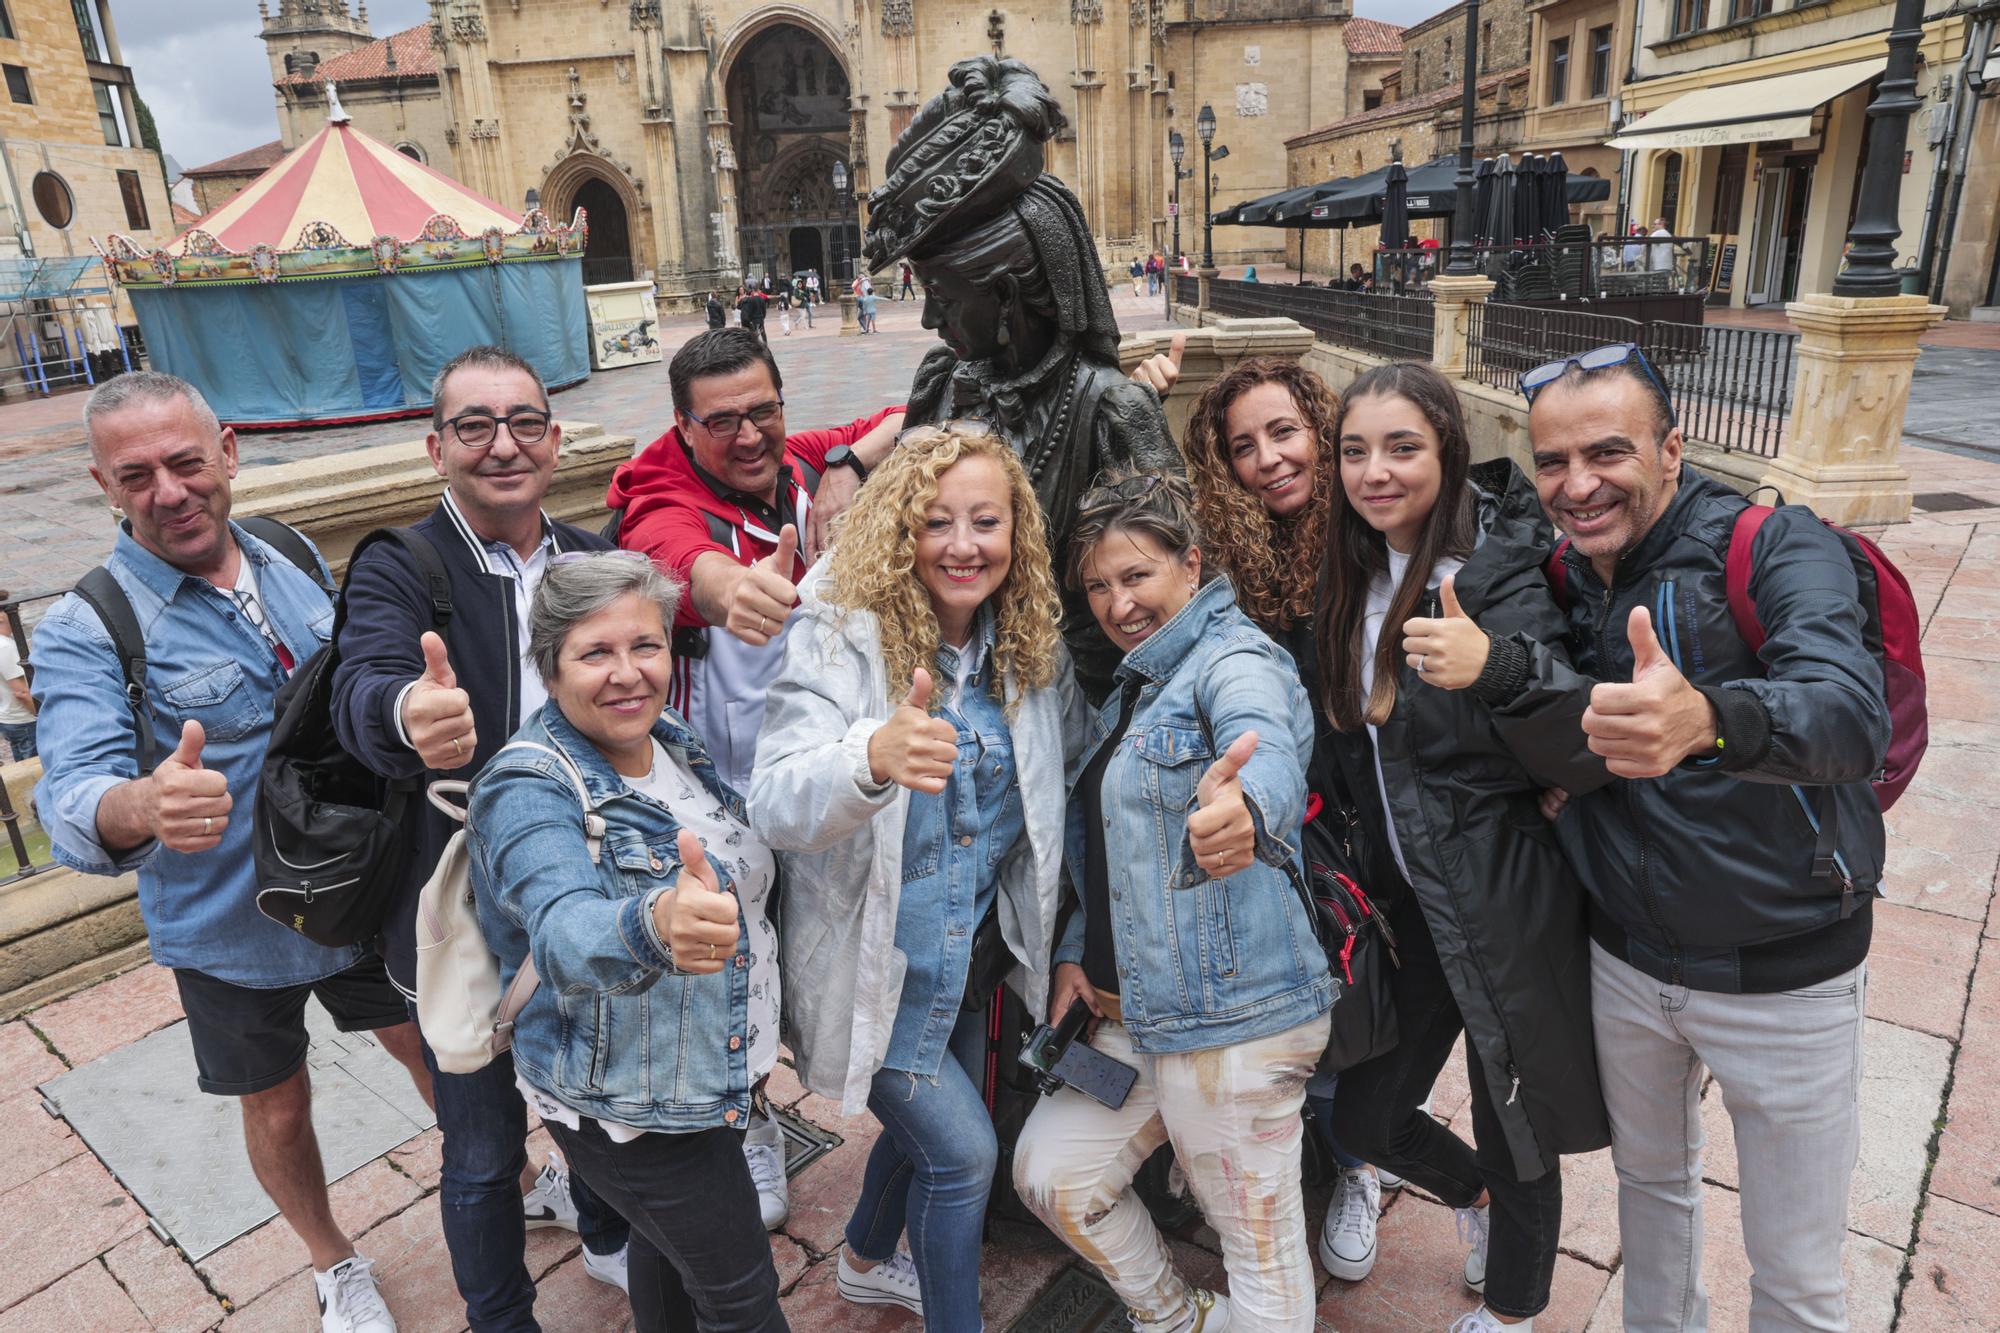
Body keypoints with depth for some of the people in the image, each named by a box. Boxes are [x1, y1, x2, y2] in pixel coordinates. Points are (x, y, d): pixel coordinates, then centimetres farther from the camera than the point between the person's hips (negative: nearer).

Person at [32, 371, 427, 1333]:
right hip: (233, 936, -3)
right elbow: (74, 797, -33)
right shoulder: (87, 630, -17)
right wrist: (140, 806, -54)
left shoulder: (295, 560, -3)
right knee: (278, 1110, 17)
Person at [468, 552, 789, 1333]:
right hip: (621, 1104, -7)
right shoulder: (528, 790, -24)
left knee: (669, 1243, 28)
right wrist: (656, 926, -65)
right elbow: (568, 932, -42)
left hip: (719, 1073, 7)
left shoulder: (676, 741, -2)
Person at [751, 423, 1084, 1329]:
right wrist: (872, 757, -55)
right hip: (872, 959, -6)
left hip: (970, 952, 6)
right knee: (964, 1150, -1)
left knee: (925, 1130, 24)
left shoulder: (1030, 644, -5)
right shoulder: (838, 635, -22)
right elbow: (774, 806, -34)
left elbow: (1073, 775, 8)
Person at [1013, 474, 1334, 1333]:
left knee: (1262, 1250, 3)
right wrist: (1076, 951, 8)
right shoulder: (1134, 684, 14)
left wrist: (1242, 809, -60)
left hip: (1231, 1016, -9)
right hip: (1136, 1011, 9)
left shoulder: (1234, 660, -13)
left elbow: (1271, 758, -37)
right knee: (1050, 1173, 16)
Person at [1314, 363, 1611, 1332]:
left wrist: (1497, 668, -45)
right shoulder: (1349, 580, 1)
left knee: (1512, 1137, 13)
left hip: (1507, 914, -6)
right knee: (1366, 1119, 16)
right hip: (1412, 911, 6)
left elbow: (1582, 760, -27)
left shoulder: (1498, 578, -18)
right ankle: (1475, 1196, 49)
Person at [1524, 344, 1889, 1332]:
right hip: (1625, 959, 4)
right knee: (1648, 1178, 26)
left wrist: (1706, 720, -58)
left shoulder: (1776, 547, -19)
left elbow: (1851, 715, -38)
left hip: (1782, 977, -4)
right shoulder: (1559, 582, -4)